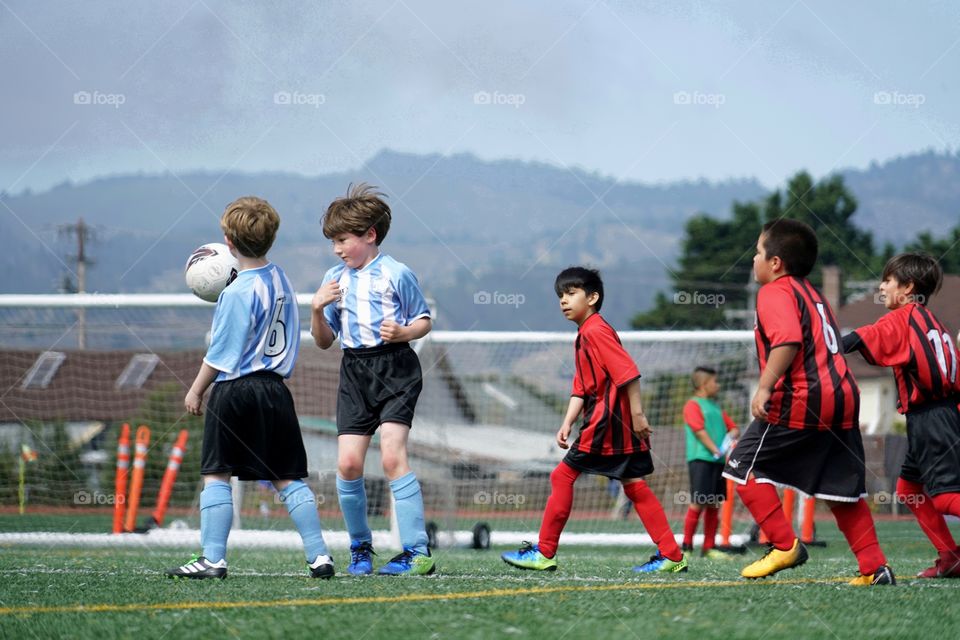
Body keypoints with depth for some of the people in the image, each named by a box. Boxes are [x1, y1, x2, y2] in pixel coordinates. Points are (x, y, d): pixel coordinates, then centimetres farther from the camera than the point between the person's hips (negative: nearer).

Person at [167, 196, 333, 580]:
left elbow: (220, 354, -11)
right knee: (288, 478, 8)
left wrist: (196, 390, 2)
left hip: (235, 390, -7)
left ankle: (213, 559, -2)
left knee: (215, 476, 0)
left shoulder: (237, 293, -14)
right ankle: (319, 555, 5)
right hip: (275, 387, 7)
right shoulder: (280, 280, 8)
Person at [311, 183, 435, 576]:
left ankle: (418, 551, -15)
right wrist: (318, 310, -4)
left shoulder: (396, 274, -4)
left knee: (392, 455, -17)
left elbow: (424, 321, 5)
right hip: (355, 371, 5)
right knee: (347, 463, -4)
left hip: (396, 369, -5)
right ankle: (360, 547, 14)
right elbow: (324, 341, 15)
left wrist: (403, 332, -16)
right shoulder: (334, 279, 11)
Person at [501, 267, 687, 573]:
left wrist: (637, 414, -21)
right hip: (614, 421, 10)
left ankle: (543, 553, -1)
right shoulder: (584, 336, 20)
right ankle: (671, 555, 6)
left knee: (563, 476, -4)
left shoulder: (595, 330, -12)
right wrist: (567, 423, 10)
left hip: (607, 419, -10)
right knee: (633, 485, 8)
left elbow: (628, 372, -19)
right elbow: (581, 387, 19)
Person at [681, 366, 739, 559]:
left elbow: (733, 427, 23)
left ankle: (709, 547, 13)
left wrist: (731, 435, -1)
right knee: (698, 503, -10)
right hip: (700, 459, -8)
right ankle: (686, 546, -5)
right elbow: (699, 430, -13)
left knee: (714, 505, 8)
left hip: (718, 461, 8)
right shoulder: (693, 405, -2)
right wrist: (715, 450, -21)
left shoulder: (717, 408, 23)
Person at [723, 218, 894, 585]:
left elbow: (788, 340, -22)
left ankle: (784, 545, -3)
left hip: (800, 402, -9)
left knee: (744, 466, 3)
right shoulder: (813, 294, 24)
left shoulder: (775, 292, -5)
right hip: (843, 396, 9)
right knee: (843, 491, 12)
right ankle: (875, 567, 6)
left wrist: (765, 387, -24)